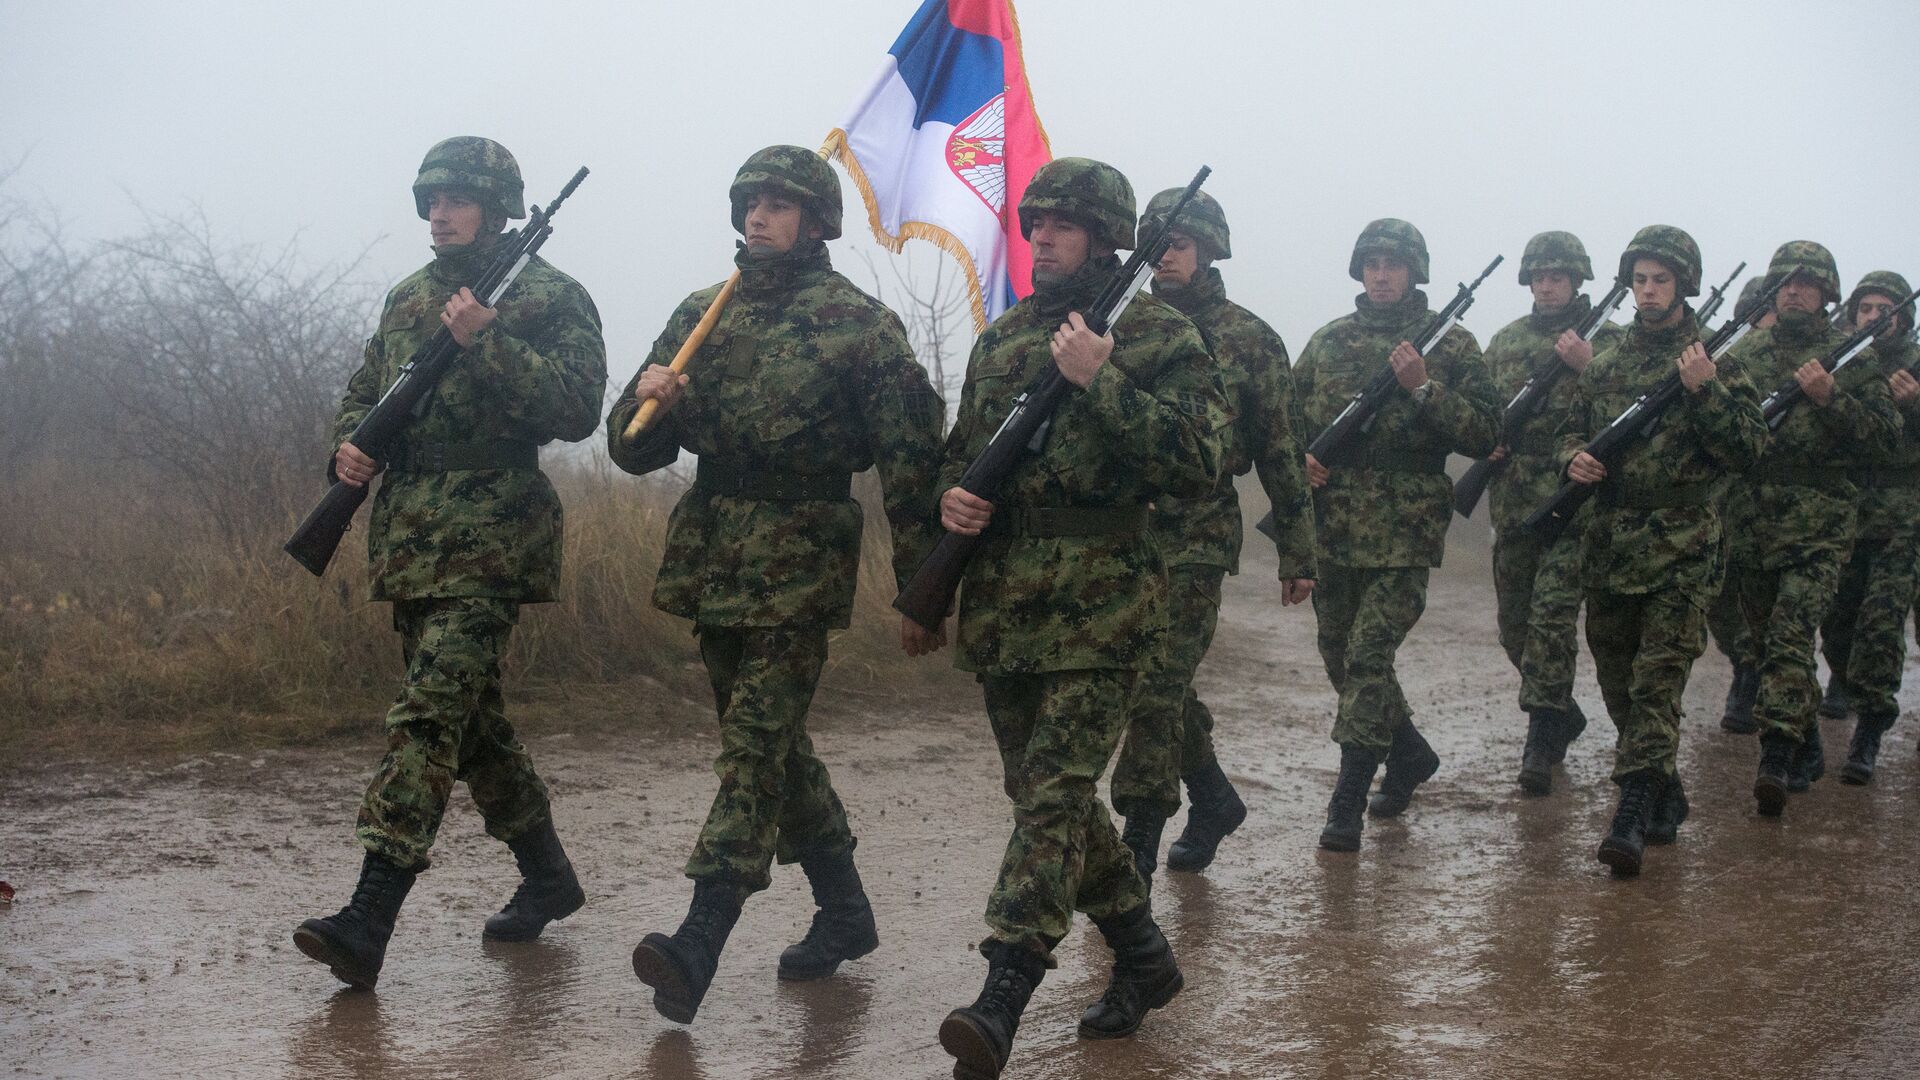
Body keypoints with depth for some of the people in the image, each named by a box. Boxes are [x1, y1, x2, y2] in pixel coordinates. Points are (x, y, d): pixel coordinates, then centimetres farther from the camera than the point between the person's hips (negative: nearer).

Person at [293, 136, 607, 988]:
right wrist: (348, 447, 3)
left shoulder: (551, 298, -3)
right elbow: (362, 393, 25)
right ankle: (548, 876, 29)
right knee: (467, 713, 14)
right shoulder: (408, 298, 18)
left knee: (431, 712, -17)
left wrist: (486, 342, -21)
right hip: (408, 539, 8)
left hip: (489, 541, -8)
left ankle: (369, 922, -23)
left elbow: (576, 409, -14)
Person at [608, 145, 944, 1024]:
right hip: (712, 563, 7)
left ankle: (697, 948, -19)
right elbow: (633, 450, 10)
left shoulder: (861, 325, -5)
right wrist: (649, 402, -13)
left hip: (799, 570, -6)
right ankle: (845, 912, 28)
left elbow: (908, 463, -5)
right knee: (774, 743, 14)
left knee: (755, 745, -12)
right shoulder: (702, 316, 11)